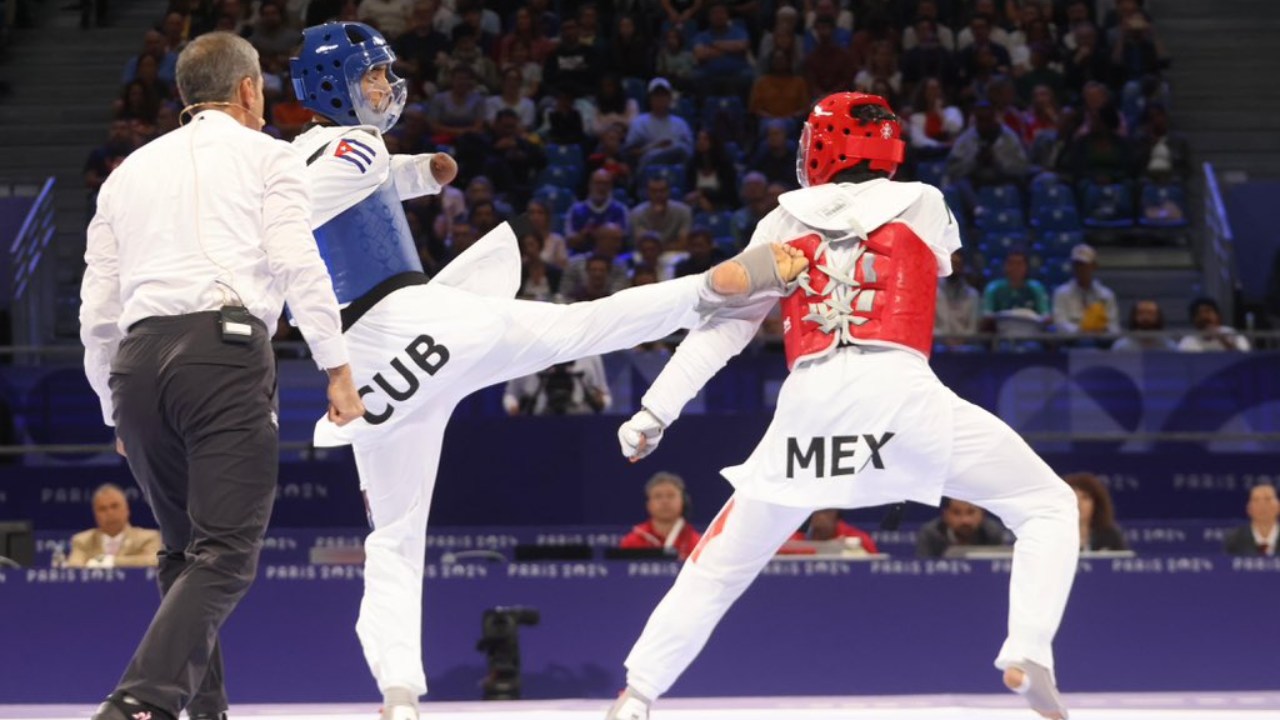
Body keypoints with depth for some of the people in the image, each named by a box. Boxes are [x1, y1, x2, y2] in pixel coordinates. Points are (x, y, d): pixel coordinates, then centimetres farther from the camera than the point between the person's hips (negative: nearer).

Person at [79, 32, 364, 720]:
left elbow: (97, 310, 22)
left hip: (137, 360, 5)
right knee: (225, 555, -10)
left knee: (184, 553, 19)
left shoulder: (131, 170, 25)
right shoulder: (265, 156, 12)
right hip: (225, 348, -5)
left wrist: (118, 412, 30)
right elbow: (296, 263, -4)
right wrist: (336, 367, -3)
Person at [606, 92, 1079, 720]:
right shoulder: (923, 204, 17)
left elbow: (725, 322, 16)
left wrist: (656, 410, 19)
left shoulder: (785, 223, 19)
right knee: (1048, 508, 11)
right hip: (903, 391, -2)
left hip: (808, 404, 2)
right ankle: (1027, 654, -10)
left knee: (722, 562, 18)